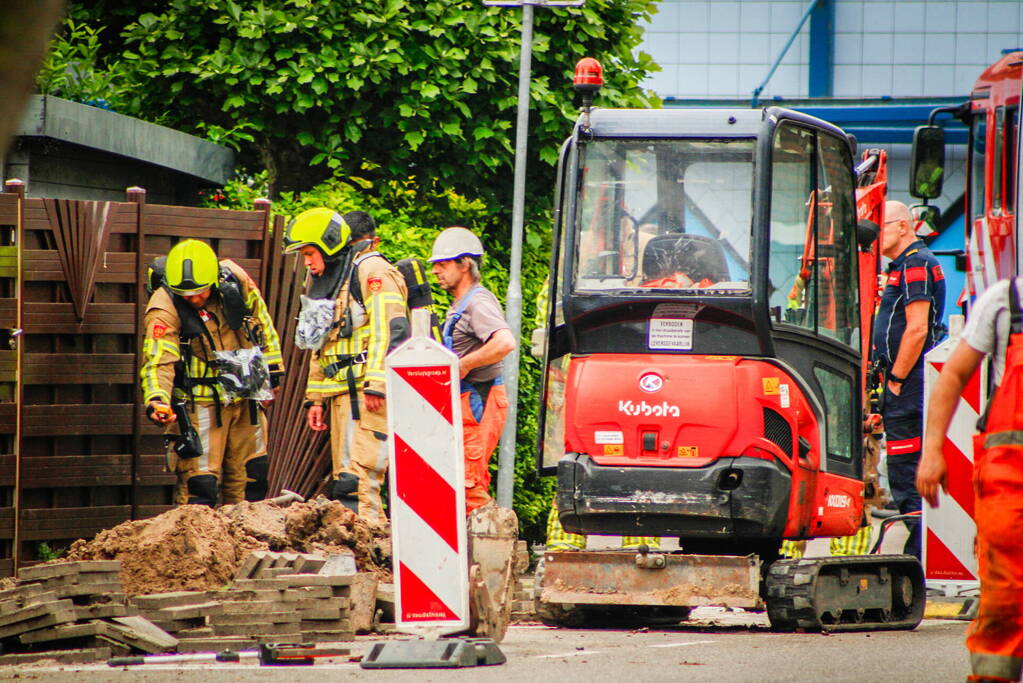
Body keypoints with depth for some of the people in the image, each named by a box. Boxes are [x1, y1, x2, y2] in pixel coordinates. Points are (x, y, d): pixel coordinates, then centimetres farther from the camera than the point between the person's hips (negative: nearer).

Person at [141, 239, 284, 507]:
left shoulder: (235, 279, -7)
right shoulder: (165, 307, -21)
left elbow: (262, 321, 10)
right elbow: (158, 361, -29)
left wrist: (272, 369, 15)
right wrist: (156, 401, -46)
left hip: (245, 400, 5)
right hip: (201, 403, -5)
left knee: (251, 479, 13)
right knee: (200, 484, -11)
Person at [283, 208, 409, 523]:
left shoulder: (372, 271, -6)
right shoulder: (325, 282, 24)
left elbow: (390, 330, -17)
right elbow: (320, 348, 29)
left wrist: (376, 384, -24)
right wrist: (315, 398, 23)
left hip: (369, 390, -10)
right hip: (340, 392, 10)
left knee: (359, 474, -17)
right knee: (344, 475, 6)